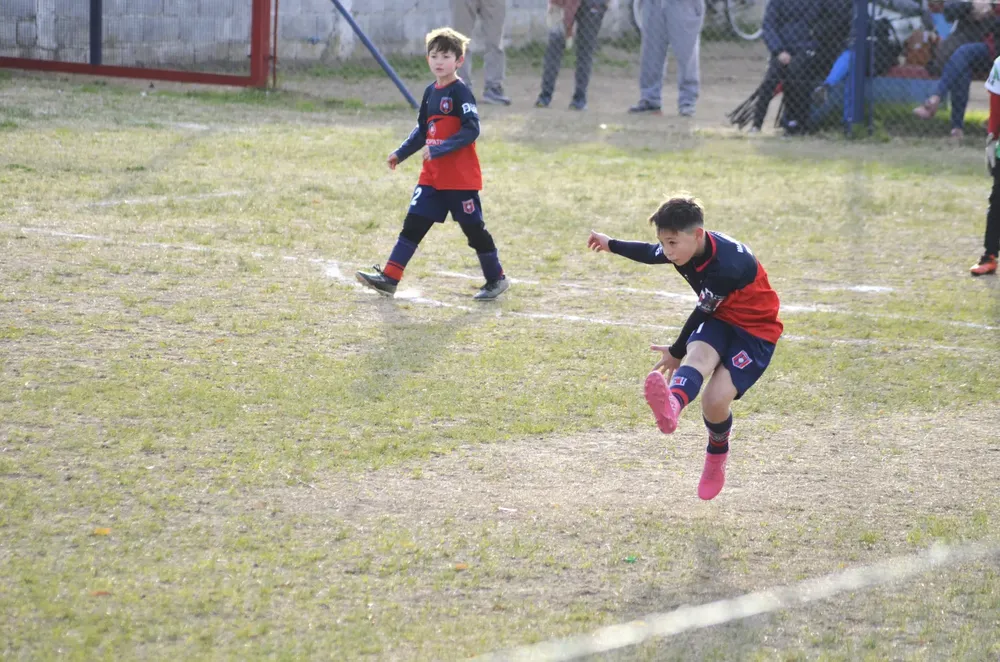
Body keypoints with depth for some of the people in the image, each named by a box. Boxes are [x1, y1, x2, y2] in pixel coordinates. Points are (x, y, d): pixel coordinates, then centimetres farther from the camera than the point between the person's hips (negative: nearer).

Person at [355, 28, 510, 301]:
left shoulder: (460, 93, -13)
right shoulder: (430, 92, 11)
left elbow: (471, 130, -22)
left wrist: (439, 148, -28)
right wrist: (401, 153, 15)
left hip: (461, 177, -7)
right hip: (432, 176, 7)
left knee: (473, 227, 3)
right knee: (413, 224, 1)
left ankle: (496, 278, 19)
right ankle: (389, 278, -2)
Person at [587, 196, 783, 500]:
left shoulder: (726, 266, -33)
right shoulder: (688, 248, -8)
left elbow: (702, 313, -17)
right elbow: (650, 253, 17)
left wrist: (677, 352, -2)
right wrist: (611, 244, 33)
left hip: (755, 331, -6)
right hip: (718, 320, 6)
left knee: (715, 401, -21)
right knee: (698, 355, -30)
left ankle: (717, 457, 13)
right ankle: (671, 406, -65)